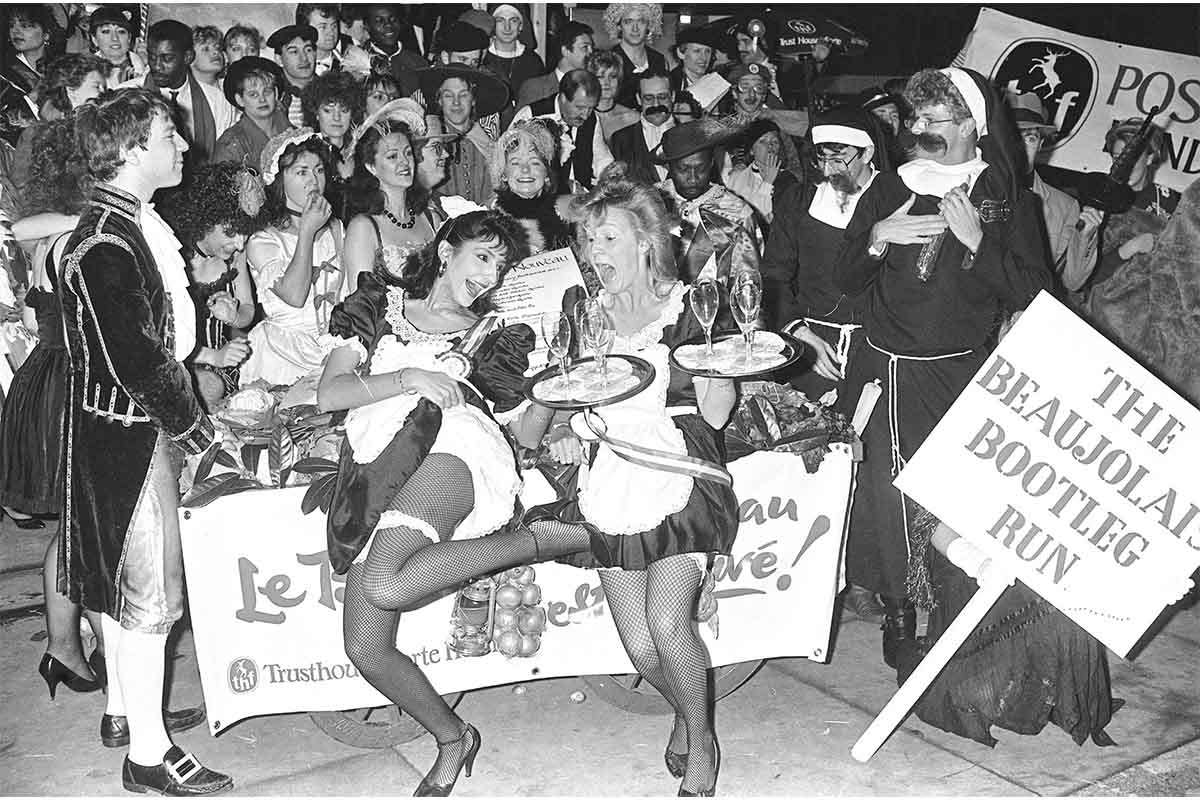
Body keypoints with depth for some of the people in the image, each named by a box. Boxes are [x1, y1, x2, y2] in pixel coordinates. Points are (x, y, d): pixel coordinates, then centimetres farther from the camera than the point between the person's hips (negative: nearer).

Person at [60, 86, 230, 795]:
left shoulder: (138, 223, 9)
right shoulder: (106, 243, -22)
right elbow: (131, 358, -25)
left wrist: (191, 413, 10)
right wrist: (195, 426, -15)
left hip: (142, 423, 10)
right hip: (127, 431, -10)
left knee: (124, 578, 20)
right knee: (149, 587, -3)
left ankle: (124, 712, 35)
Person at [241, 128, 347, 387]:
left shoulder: (335, 229, 15)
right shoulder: (261, 243, -2)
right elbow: (294, 296, -17)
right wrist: (307, 231, -12)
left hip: (335, 343, 5)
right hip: (283, 353, -4)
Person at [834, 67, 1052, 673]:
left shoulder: (1008, 203, 5)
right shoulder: (889, 190, 10)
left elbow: (1033, 295, -4)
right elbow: (845, 282, 10)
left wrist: (977, 241, -14)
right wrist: (877, 239, -9)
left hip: (966, 374, -1)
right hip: (888, 372, 1)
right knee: (889, 490, -5)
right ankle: (898, 611, 11)